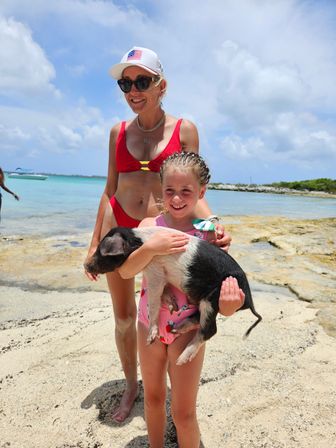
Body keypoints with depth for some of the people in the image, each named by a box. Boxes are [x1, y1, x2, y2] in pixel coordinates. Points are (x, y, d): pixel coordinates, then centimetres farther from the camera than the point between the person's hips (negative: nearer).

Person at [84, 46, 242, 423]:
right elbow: (110, 190, 8)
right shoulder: (119, 132, 5)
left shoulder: (184, 129, -2)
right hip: (119, 227, 3)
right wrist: (95, 242, 8)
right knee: (123, 317, 12)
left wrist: (212, 224, -22)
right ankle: (130, 385, 37)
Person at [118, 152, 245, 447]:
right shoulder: (149, 225, -8)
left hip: (188, 329, -3)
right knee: (153, 397, 24)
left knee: (183, 412, 10)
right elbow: (125, 271, -17)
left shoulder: (209, 232, -12)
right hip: (149, 324, 3)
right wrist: (152, 247, -34)